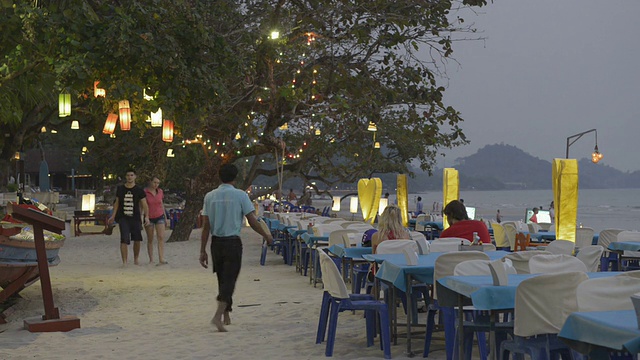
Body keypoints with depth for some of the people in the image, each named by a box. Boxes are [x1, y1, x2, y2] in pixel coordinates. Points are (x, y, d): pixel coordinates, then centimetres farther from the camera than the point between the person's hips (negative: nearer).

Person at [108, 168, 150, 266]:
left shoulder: (139, 190, 1)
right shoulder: (120, 189, 6)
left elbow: (144, 204, -3)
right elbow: (117, 203, 15)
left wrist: (146, 216, -16)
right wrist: (113, 216, 12)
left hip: (135, 218, 0)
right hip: (123, 218, 0)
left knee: (137, 239, 7)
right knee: (124, 240, -12)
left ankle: (136, 259, 27)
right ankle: (124, 261, -9)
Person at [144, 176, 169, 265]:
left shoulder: (160, 191, 3)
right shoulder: (145, 192, -9)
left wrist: (165, 217, 16)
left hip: (159, 217, 2)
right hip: (149, 218, -2)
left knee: (161, 237, -11)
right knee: (150, 239, 6)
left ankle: (161, 259, -17)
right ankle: (151, 260, 16)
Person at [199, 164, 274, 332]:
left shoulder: (210, 196, 3)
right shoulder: (240, 195, -7)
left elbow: (206, 226, 2)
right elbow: (252, 221, -7)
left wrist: (203, 251, 6)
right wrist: (266, 235, 10)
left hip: (216, 242, 4)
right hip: (233, 242, -4)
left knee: (222, 279, 16)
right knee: (229, 280, -3)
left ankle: (226, 316, 26)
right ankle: (218, 316, -19)